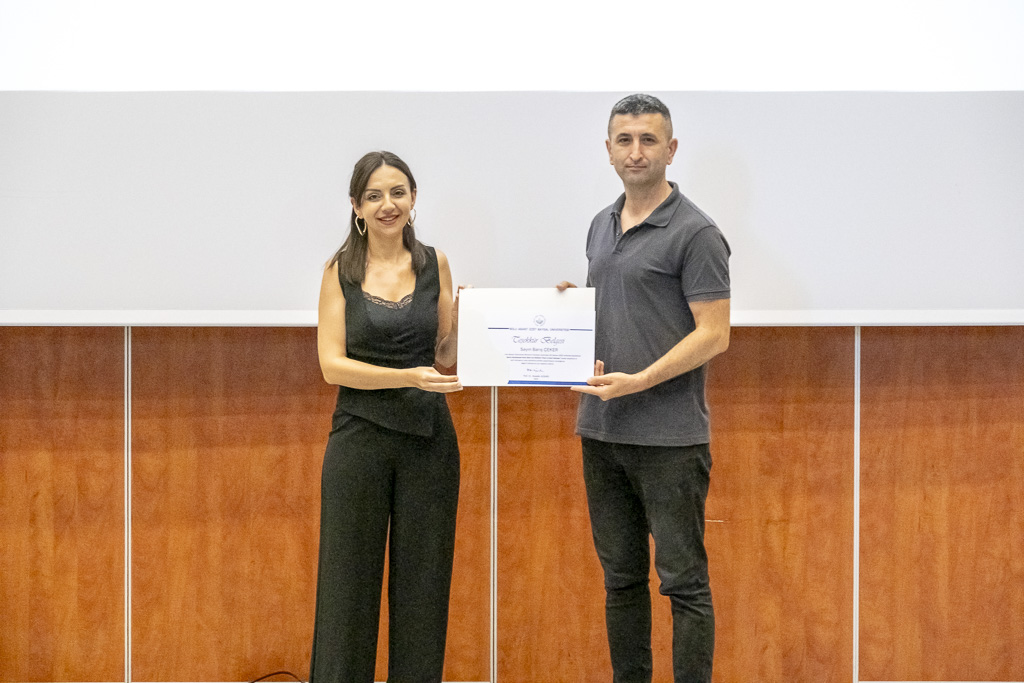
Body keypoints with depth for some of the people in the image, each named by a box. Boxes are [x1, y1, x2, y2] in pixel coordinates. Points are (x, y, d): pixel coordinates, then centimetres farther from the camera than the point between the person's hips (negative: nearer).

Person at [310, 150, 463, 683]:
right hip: (359, 436, -2)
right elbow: (332, 363, -8)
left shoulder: (434, 264, 4)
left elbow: (444, 356, 7)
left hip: (427, 437, 2)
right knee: (349, 580, 4)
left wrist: (464, 317, -12)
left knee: (422, 581, 8)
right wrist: (409, 377, -20)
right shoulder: (340, 270, -1)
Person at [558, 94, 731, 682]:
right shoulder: (601, 226, 14)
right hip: (602, 430, 7)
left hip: (669, 436, -7)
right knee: (622, 577, 13)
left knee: (682, 579, 0)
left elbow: (714, 334, -14)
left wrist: (639, 381, -22)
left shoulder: (696, 232, -10)